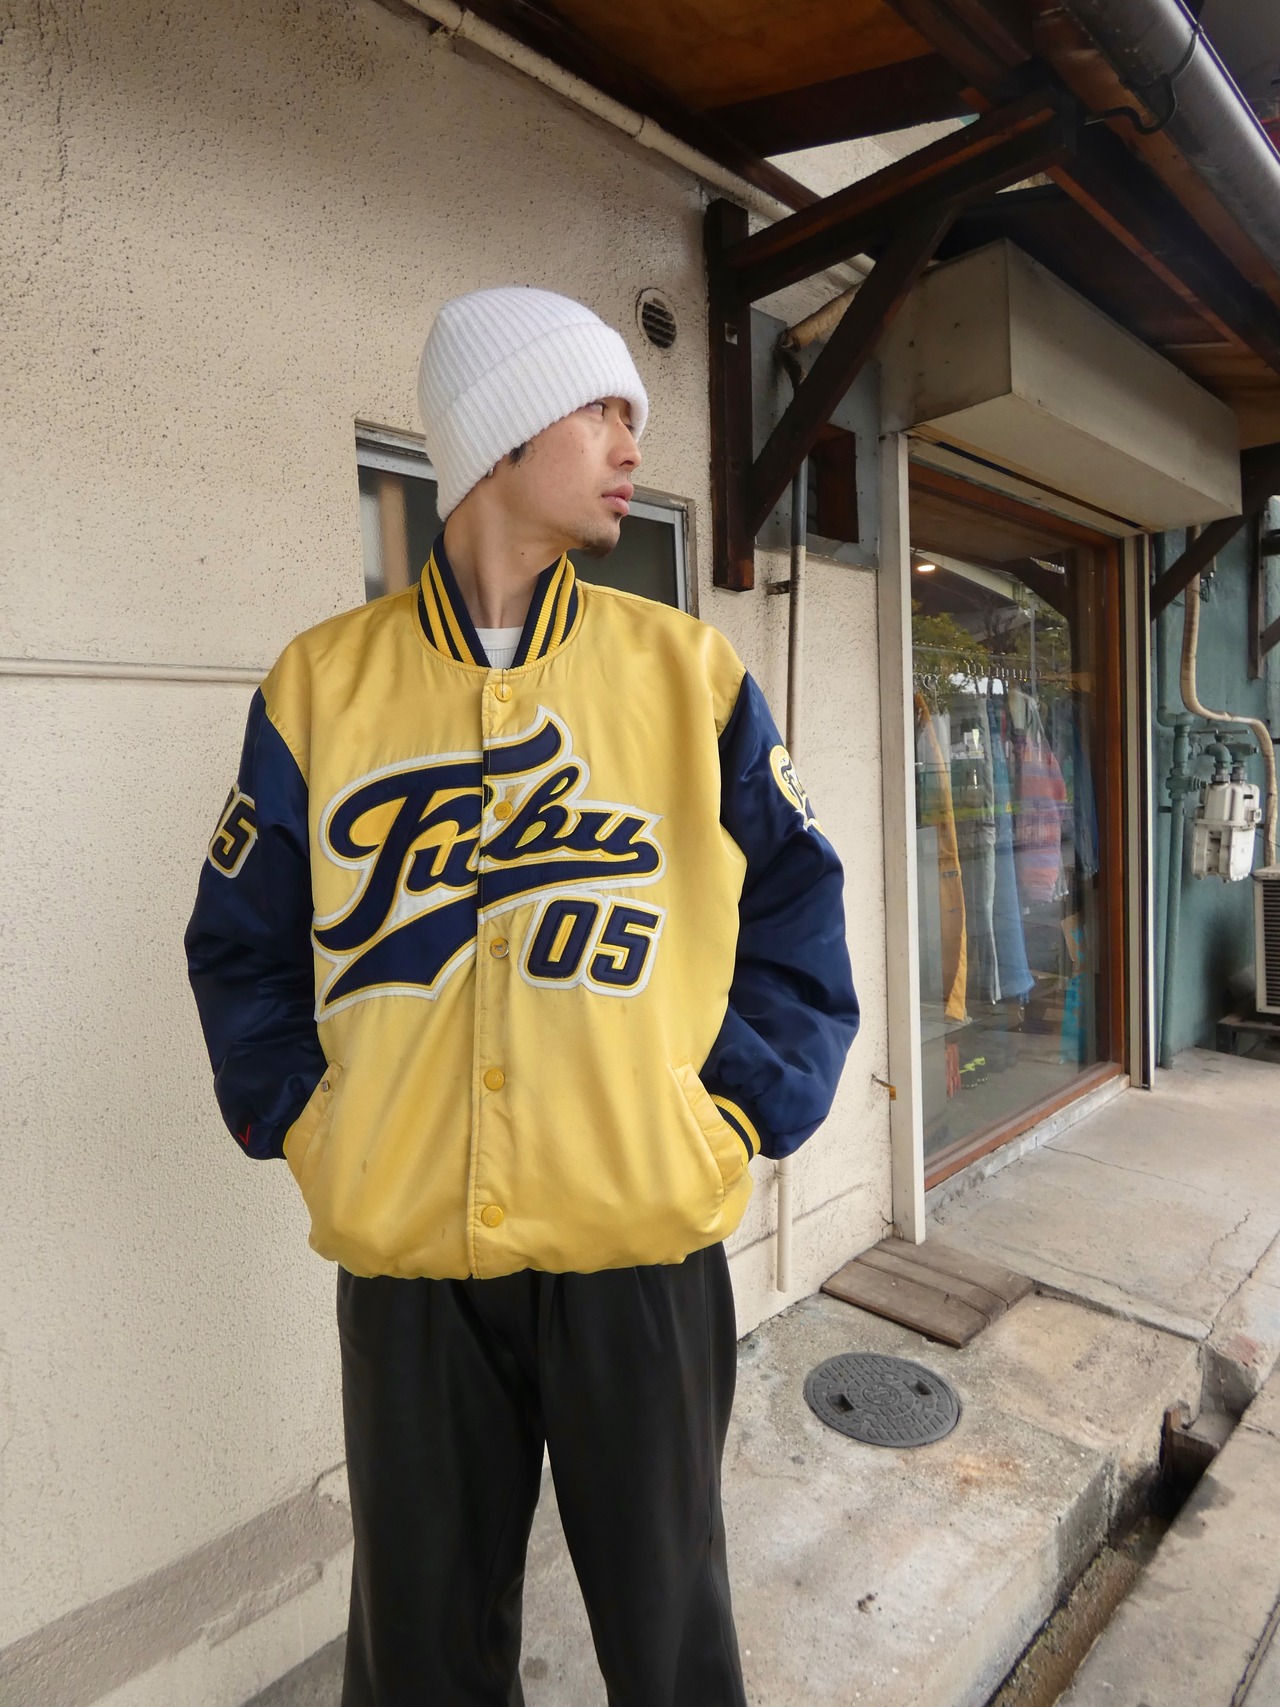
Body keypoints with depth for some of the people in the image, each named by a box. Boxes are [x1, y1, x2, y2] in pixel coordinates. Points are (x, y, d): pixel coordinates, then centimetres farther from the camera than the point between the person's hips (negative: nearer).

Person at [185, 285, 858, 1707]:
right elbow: (244, 945, 7)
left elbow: (796, 910, 3)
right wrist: (302, 1123, -2)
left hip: (643, 1246, 0)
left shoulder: (690, 671, 0)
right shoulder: (322, 684, 0)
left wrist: (742, 1109, -5)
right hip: (402, 1257, 1)